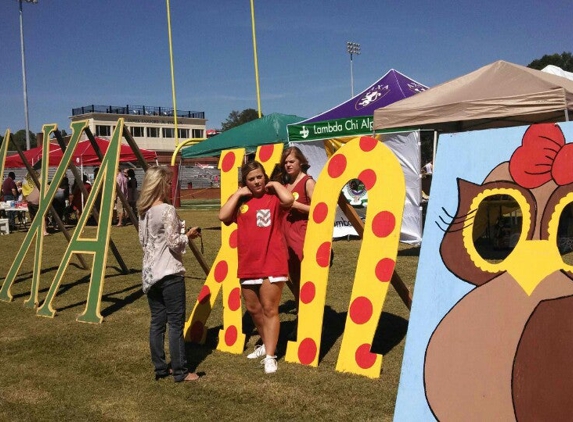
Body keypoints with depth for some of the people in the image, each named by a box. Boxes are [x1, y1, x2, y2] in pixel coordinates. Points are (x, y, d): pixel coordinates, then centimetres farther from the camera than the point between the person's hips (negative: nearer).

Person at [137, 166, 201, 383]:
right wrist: (188, 235, 2)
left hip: (149, 274, 8)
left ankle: (160, 368, 18)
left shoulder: (144, 212, 9)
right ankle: (180, 371, 4)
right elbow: (174, 243, -17)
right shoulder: (167, 210, -14)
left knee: (157, 321, 11)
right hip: (170, 273, -8)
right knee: (176, 322, -1)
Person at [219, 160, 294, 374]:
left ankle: (270, 356, 1)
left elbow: (289, 199, -27)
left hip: (272, 264, -5)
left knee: (269, 310, -4)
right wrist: (238, 194, -7)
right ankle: (266, 344, 38)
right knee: (253, 309, 18)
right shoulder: (240, 200, 7)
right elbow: (223, 216, -10)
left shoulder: (273, 197, -3)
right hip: (248, 265, 5)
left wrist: (275, 184, -10)